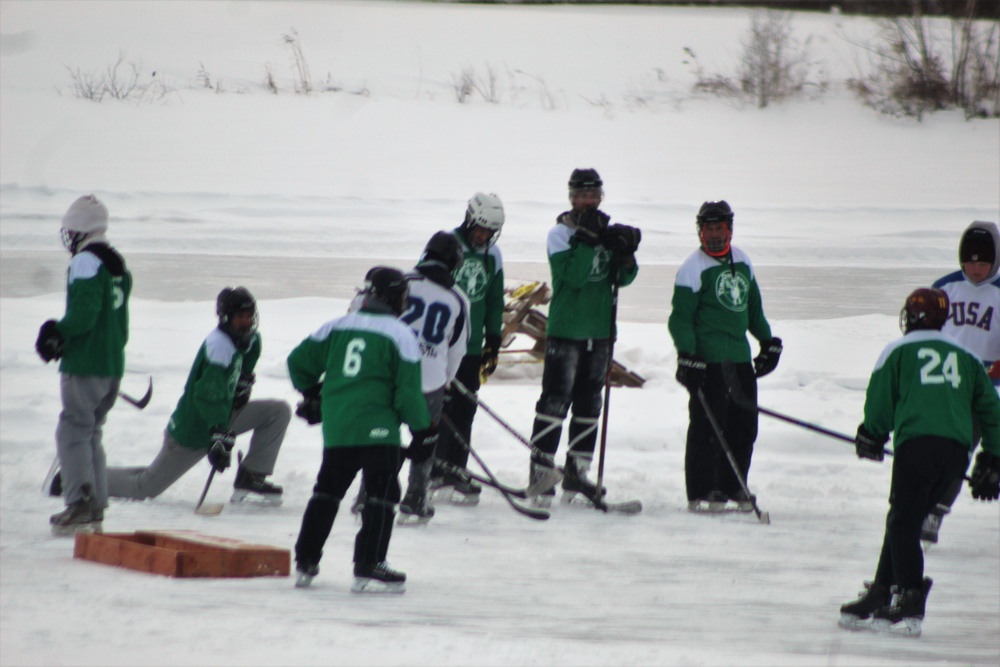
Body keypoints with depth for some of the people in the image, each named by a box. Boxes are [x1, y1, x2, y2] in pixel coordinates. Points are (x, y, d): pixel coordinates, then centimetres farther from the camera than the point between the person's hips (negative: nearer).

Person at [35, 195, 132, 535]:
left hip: (85, 365, -9)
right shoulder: (118, 265, 15)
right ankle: (95, 509, 15)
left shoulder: (85, 262, -14)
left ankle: (80, 504, -15)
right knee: (91, 432, 16)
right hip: (113, 364, 9)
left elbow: (83, 313, -22)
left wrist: (57, 333, -10)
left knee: (73, 430, -6)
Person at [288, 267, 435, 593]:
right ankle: (368, 569, -10)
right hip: (377, 429, -6)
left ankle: (305, 562, 20)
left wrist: (311, 395, 30)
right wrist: (422, 431, 0)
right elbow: (408, 391, -7)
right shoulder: (400, 334, -4)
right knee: (382, 493, -2)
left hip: (335, 426, 6)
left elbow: (299, 361, 13)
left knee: (327, 490, 17)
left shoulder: (337, 327, 11)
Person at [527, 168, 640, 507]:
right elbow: (573, 276, -20)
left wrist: (626, 255, -13)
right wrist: (588, 240, -27)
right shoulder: (560, 234, -7)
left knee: (589, 402, 11)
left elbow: (622, 279, 6)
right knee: (555, 399, -9)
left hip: (599, 330, 6)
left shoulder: (609, 232, 9)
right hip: (566, 329, -6)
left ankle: (576, 471, 19)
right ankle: (540, 472, -8)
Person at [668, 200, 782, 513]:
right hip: (707, 359, -7)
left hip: (740, 356, 7)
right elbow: (680, 317, -8)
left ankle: (732, 487, 18)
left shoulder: (742, 262, 15)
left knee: (744, 425, 8)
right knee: (707, 425, -7)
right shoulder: (693, 267, -5)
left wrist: (768, 341, 25)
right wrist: (686, 355, -16)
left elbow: (753, 306, 27)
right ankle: (702, 493, -2)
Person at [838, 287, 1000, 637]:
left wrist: (871, 438, 26)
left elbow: (879, 404, 7)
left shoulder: (898, 351, 10)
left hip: (917, 442, -5)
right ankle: (879, 596, 16)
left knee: (904, 523, -5)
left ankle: (909, 605, -17)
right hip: (957, 450, 5)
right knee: (904, 520, 14)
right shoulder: (966, 359, 25)